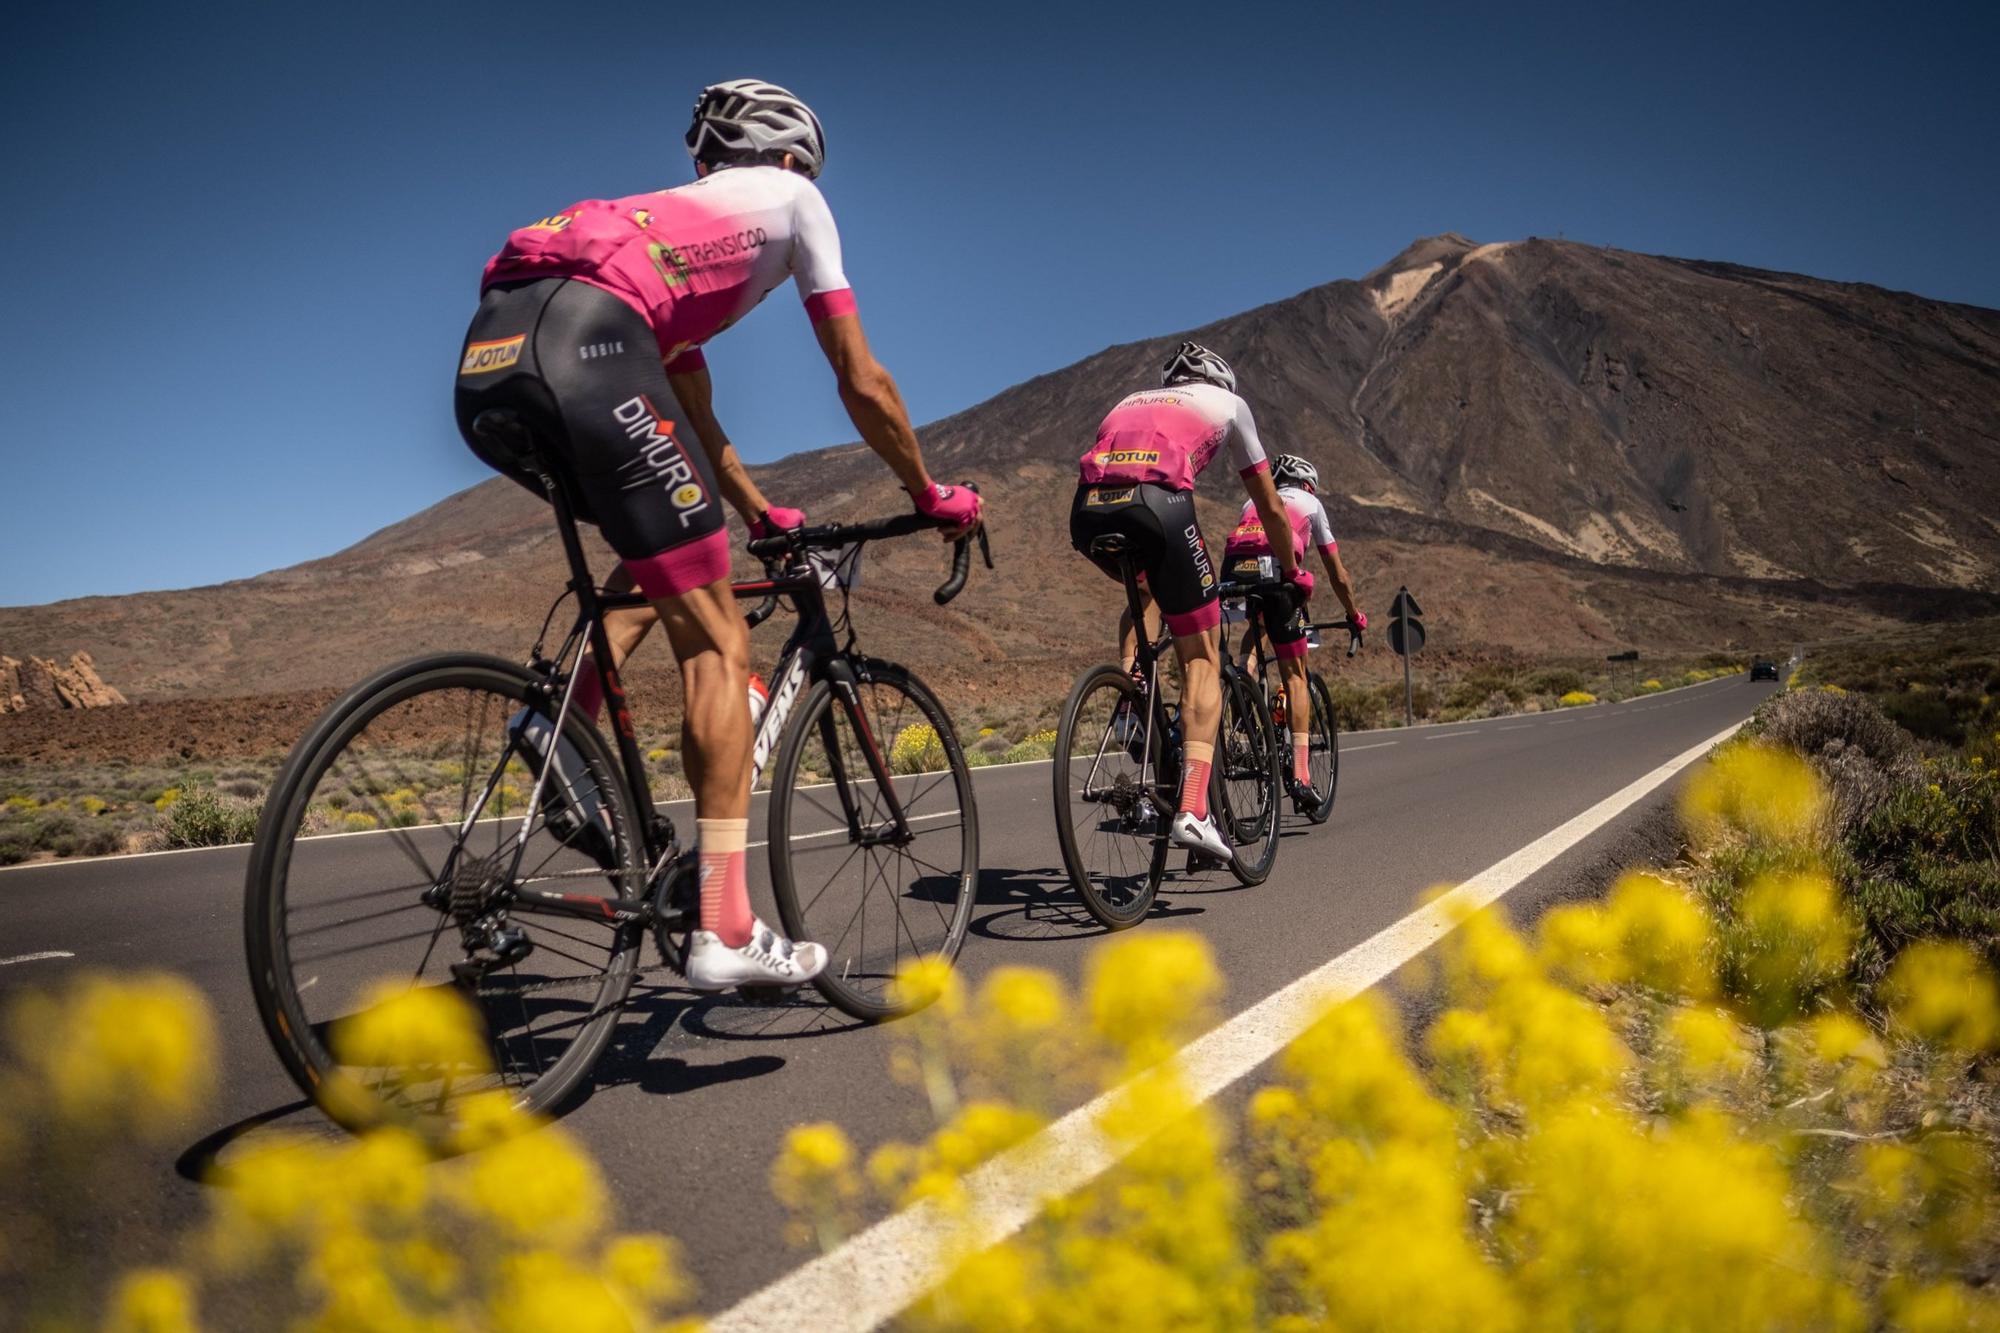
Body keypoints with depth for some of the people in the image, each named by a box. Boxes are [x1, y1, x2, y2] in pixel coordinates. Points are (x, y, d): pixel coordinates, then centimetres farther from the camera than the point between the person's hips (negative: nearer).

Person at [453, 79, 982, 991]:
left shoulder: (675, 224, 40)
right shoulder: (792, 199, 23)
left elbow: (694, 421, 41)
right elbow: (862, 383, 19)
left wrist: (761, 515, 48)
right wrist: (930, 494, 30)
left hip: (485, 363, 8)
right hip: (580, 346, -8)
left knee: (665, 555, 29)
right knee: (717, 645, -5)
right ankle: (725, 932, -7)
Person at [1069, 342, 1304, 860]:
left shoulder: (1130, 401, 39)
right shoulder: (1228, 402, 30)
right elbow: (1270, 506, 33)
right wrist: (1292, 571, 48)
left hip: (1087, 512, 4)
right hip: (1157, 503, -4)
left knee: (1147, 593, 37)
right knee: (1202, 659, 7)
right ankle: (1192, 810, -5)